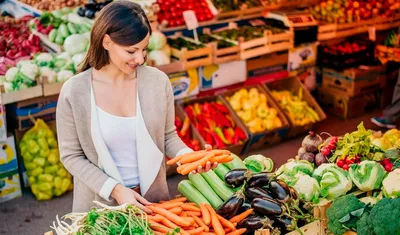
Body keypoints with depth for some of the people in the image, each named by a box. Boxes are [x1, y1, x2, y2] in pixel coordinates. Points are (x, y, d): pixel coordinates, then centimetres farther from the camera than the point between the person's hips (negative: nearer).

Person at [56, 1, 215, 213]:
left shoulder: (158, 81, -9)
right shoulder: (74, 91, -15)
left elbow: (168, 136, 3)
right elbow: (71, 156, -9)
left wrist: (188, 156, -17)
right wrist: (115, 189, -19)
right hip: (100, 203, -2)